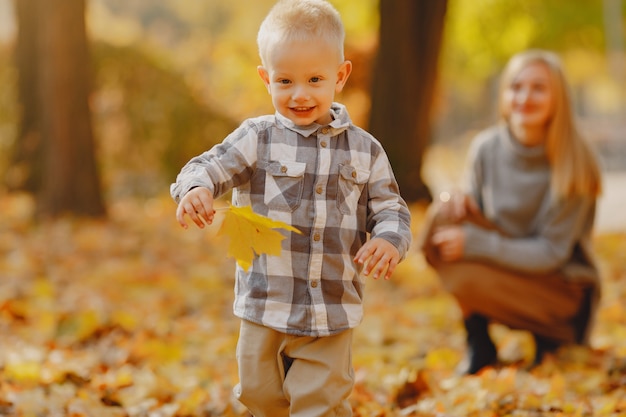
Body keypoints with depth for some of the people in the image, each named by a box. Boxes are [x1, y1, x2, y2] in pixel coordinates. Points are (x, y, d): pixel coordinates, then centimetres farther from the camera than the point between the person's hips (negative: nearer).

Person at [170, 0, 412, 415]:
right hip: (265, 306, 1)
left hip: (333, 314, -1)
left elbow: (390, 208, 6)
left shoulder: (364, 150, 2)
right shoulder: (257, 139, -3)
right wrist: (195, 189, -37)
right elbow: (211, 167, -13)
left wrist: (391, 240, -16)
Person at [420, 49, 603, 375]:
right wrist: (461, 202, -19)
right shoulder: (485, 149, -5)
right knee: (444, 214, -20)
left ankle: (549, 336, -2)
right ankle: (477, 345, -8)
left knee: (467, 279, -31)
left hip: (561, 285, -5)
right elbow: (474, 211, 6)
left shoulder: (573, 164, -17)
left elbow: (551, 253, -19)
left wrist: (475, 243, -28)